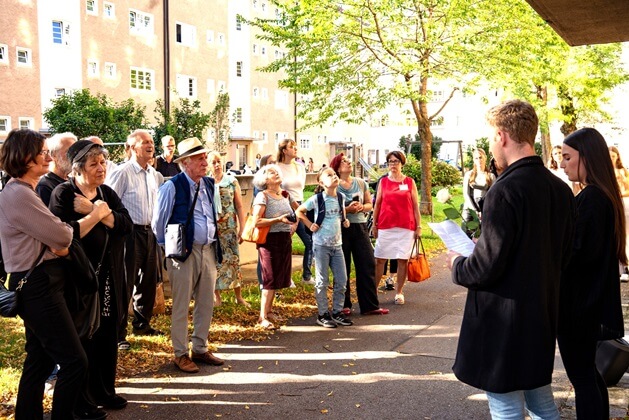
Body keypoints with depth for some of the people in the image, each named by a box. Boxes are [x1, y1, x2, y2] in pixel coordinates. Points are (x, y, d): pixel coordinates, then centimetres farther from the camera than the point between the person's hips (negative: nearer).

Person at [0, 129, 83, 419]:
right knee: (75, 362, -8)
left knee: (39, 361, 17)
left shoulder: (23, 191, 15)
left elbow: (47, 237, 15)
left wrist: (59, 243, -9)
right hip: (38, 286, -10)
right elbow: (62, 237, -17)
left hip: (37, 285, 10)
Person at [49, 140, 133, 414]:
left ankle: (105, 392, 27)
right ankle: (83, 400, 20)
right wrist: (98, 213, -18)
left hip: (109, 283, 6)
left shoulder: (107, 193, 10)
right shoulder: (64, 194, -8)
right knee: (84, 342, 4)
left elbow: (126, 224, -5)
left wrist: (95, 210, -17)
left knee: (108, 338, 12)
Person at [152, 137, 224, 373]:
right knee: (181, 306, 2)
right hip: (184, 252, -6)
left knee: (207, 304, 12)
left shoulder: (209, 184, 9)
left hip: (208, 250, 6)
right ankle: (180, 354, 14)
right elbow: (158, 222, -4)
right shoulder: (172, 187, -10)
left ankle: (200, 349, 26)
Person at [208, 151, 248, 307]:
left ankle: (239, 296, 10)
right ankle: (216, 296, 16)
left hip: (230, 227, 0)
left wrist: (241, 229, -1)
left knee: (233, 260, 1)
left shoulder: (232, 181, 2)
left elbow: (239, 207, 3)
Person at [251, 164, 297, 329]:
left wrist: (295, 223, 10)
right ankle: (262, 317, 2)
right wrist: (278, 220, -23)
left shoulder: (286, 195, 10)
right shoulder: (262, 196, -9)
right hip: (270, 240, -6)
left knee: (279, 278, 11)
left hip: (285, 240, 6)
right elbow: (256, 221, -18)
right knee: (270, 279, -5)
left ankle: (269, 311, 25)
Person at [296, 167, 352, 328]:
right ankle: (323, 314, 13)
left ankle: (337, 312, 20)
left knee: (342, 280, 7)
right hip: (321, 244, -5)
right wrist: (310, 225, -6)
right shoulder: (317, 199, -10)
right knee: (322, 281, 3)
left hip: (337, 244, 5)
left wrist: (344, 220, 8)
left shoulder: (340, 197, 5)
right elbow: (299, 211, 0)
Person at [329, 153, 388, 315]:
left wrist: (361, 207, -7)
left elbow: (369, 204, 14)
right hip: (341, 228, -4)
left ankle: (370, 305, 7)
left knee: (367, 265, 1)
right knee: (343, 268, 3)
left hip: (360, 227, 4)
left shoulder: (361, 183, 10)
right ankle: (344, 305, 16)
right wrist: (347, 209, -19)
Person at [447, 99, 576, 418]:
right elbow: (561, 257, 12)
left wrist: (458, 265, -2)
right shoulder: (561, 189, 3)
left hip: (504, 319, -8)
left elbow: (487, 267, -23)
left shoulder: (505, 191, -22)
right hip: (543, 314, 8)